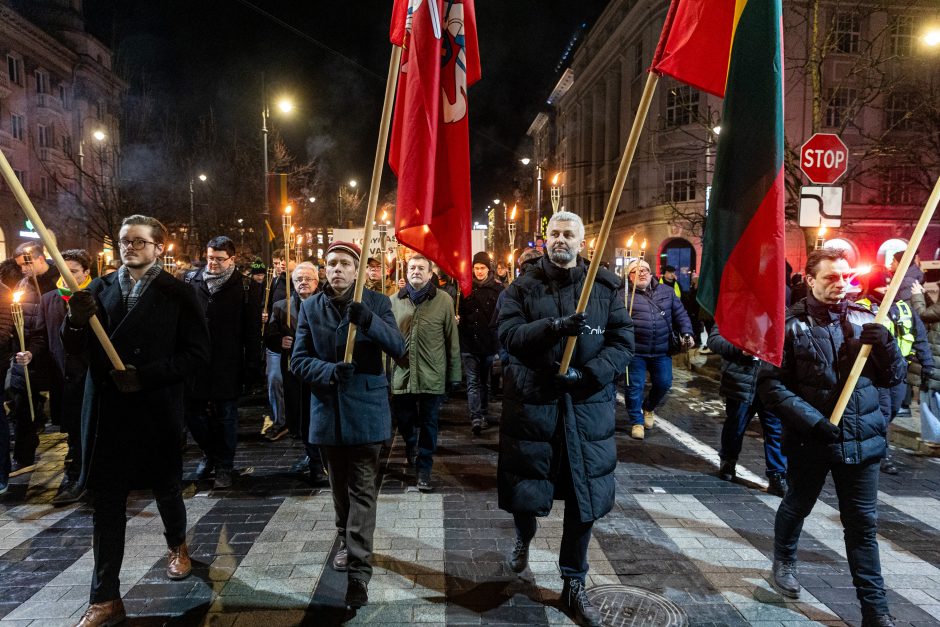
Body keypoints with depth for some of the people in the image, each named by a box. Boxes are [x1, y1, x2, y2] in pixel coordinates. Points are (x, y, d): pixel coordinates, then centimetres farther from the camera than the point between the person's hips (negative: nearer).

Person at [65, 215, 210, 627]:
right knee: (105, 503, 5)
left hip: (156, 412, -2)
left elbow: (197, 356, -10)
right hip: (106, 411, 2)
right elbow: (74, 350, 3)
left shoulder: (177, 293, -5)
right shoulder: (99, 288, 7)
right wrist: (77, 322, -17)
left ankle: (177, 545, 47)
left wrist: (145, 375, -18)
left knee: (166, 489, 17)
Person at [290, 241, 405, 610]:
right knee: (339, 486, 18)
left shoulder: (376, 303, -2)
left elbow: (398, 348, -14)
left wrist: (369, 321, -31)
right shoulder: (310, 307, 5)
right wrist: (330, 370, -21)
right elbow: (298, 361, -1)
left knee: (362, 490, -2)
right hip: (327, 409, 3)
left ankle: (359, 571, 2)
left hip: (365, 407, -3)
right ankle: (347, 543, 41)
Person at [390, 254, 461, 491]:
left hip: (432, 376, -2)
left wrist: (454, 374, 0)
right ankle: (411, 448, 47)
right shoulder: (395, 301, 3)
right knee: (404, 421, 17)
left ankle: (424, 469, 22)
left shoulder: (443, 300, -4)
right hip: (401, 374, 3)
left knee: (428, 424, 7)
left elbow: (452, 340, -1)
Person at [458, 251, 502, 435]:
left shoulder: (497, 289, -2)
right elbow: (459, 311, 11)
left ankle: (484, 416, 24)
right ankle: (476, 418, -9)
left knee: (485, 381, 14)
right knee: (473, 382, -5)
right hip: (469, 342, 0)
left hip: (488, 342, 0)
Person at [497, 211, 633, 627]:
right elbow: (508, 334, -11)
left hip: (587, 405, 1)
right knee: (524, 485, 8)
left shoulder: (605, 287, 4)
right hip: (531, 401, 0)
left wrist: (588, 374, -17)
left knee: (584, 497, 6)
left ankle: (574, 585, 26)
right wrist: (554, 326, -27)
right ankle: (524, 538, 44)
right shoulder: (524, 286, 2)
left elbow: (623, 342, -2)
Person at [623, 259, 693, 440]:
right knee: (635, 386, 2)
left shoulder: (666, 291, 8)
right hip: (636, 351, -3)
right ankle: (637, 421, 20)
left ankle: (649, 408, 40)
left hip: (662, 350, 4)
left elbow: (680, 314, 12)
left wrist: (686, 333, 0)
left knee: (664, 383, 11)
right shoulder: (625, 295, -3)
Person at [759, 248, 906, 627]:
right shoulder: (790, 325, -10)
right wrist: (812, 421, -21)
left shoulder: (864, 320, 2)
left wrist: (885, 345, -15)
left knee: (863, 524, 9)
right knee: (798, 506, 19)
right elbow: (770, 384, -12)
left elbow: (893, 377, 5)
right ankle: (784, 561, 45)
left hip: (861, 438, 3)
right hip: (810, 439, -2)